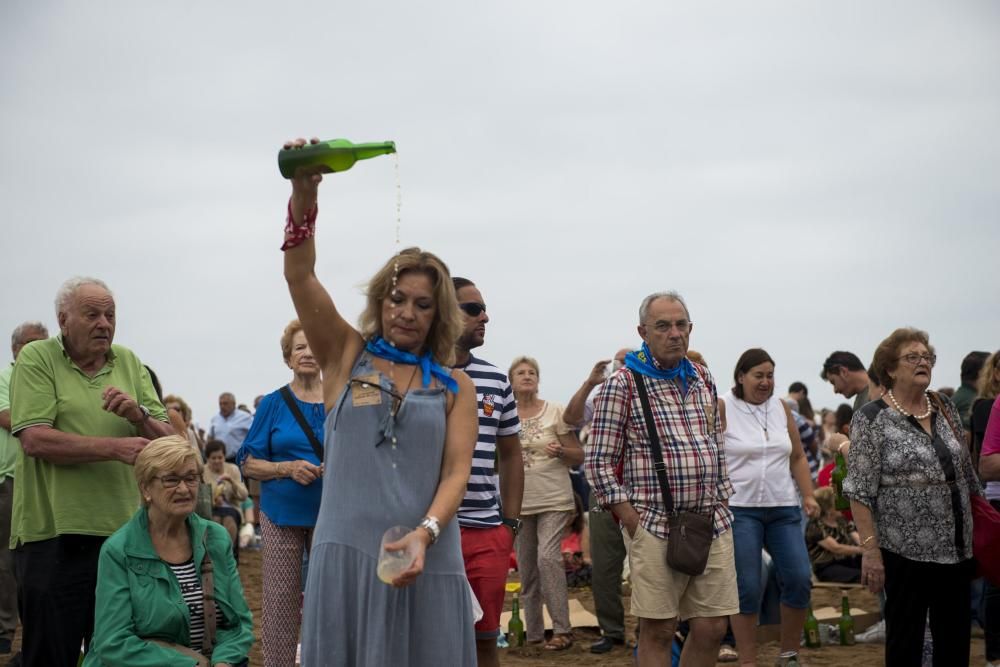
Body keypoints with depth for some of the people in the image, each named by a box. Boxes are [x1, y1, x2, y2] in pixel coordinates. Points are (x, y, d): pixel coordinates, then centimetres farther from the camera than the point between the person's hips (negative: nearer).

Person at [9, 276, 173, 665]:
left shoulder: (129, 362, 11)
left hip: (123, 532, 4)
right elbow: (34, 440, -14)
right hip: (53, 535, -4)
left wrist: (138, 415, -12)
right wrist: (114, 448, -19)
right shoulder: (36, 359, -1)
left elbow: (166, 438, 9)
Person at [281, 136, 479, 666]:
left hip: (426, 558, 1)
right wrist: (303, 198, -19)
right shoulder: (347, 355, 9)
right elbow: (300, 278, -4)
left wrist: (423, 533, -18)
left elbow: (456, 472, 1)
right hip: (346, 552, -1)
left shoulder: (456, 386, 9)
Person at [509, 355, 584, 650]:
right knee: (526, 568, 7)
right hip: (519, 501, 4)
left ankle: (562, 629, -12)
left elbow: (579, 456, 0)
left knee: (548, 557, -19)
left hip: (553, 499, -4)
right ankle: (533, 632, 17)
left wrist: (560, 452, -20)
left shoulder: (555, 411, -3)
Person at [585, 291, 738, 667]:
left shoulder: (703, 379, 13)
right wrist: (631, 521, -12)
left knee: (712, 629, 5)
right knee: (658, 630, 0)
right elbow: (599, 462, -7)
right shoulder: (622, 385, -5)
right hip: (656, 526, -5)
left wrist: (722, 503, 12)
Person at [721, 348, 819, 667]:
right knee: (747, 588, -3)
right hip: (739, 508, -4)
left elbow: (798, 458, 13)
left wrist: (808, 496, 3)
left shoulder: (781, 408, 10)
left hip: (783, 508, 5)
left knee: (800, 579, -1)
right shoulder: (722, 408, -4)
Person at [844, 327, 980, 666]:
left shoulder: (945, 409, 9)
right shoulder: (872, 419, -8)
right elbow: (860, 492, -12)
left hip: (956, 548, 6)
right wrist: (870, 549, -17)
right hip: (906, 552, -6)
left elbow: (967, 474, 15)